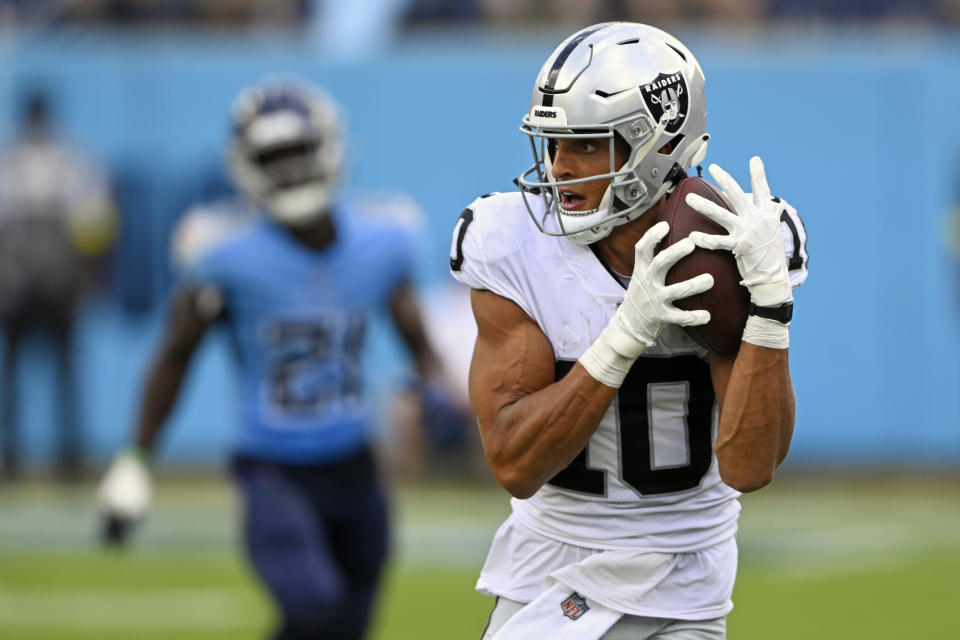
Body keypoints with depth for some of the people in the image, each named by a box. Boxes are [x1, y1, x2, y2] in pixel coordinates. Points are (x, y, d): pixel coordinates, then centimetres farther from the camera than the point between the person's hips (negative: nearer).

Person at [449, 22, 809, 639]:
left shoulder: (728, 248, -13)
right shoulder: (512, 247, -12)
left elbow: (748, 467, -21)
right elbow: (514, 466, -19)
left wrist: (771, 303, -31)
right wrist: (626, 334, -29)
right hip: (547, 579, 0)